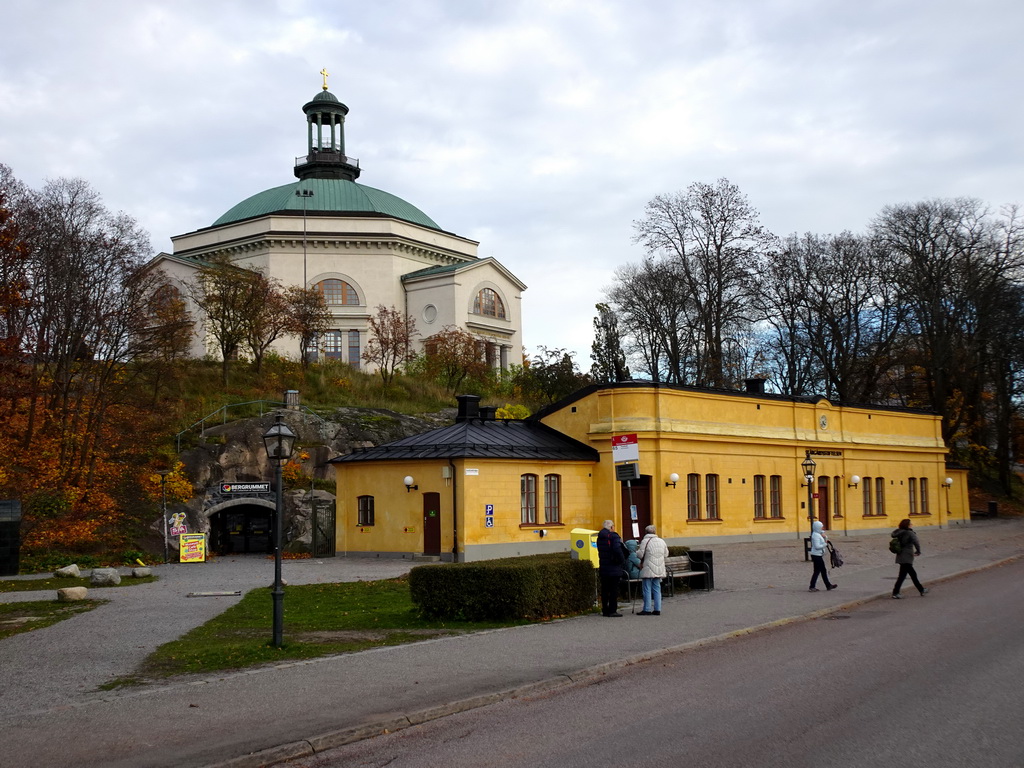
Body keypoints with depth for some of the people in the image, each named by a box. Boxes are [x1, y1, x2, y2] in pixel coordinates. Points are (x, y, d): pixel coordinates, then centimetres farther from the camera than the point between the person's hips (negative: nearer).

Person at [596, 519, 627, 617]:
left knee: (604, 590, 12)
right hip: (613, 569, -7)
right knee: (614, 590, -1)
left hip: (603, 568, 7)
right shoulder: (613, 536, -13)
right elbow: (617, 550, -25)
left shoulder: (600, 537, 10)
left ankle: (605, 610, 17)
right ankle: (612, 611, -2)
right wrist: (622, 561, -11)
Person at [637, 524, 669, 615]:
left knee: (647, 589, 0)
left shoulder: (645, 541, -10)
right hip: (659, 570, 6)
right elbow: (666, 554, 14)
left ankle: (647, 609, 1)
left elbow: (640, 555, -11)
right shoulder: (662, 541, 7)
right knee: (657, 589, 11)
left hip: (648, 569, -5)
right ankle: (657, 609, 10)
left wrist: (636, 552, 10)